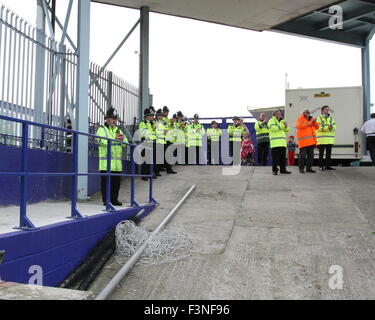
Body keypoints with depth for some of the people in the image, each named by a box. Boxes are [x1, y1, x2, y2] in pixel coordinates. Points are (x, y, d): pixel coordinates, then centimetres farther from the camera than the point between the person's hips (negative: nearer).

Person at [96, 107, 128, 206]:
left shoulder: (118, 130, 22)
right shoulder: (101, 129, 4)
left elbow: (125, 143, 11)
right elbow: (102, 141, -15)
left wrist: (122, 139, -12)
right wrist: (114, 139, -25)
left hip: (117, 162, 6)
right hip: (106, 163, -5)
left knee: (116, 181, 7)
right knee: (106, 181, -3)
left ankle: (114, 199, 17)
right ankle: (106, 200, 6)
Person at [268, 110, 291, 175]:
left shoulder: (281, 121, 23)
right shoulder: (271, 121, 2)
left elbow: (287, 130, 17)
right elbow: (273, 128, -18)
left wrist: (286, 126, -4)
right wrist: (282, 125, -18)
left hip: (282, 143, 7)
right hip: (275, 143, -7)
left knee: (283, 157, 8)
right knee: (275, 157, -7)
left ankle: (283, 169, 15)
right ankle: (275, 170, -2)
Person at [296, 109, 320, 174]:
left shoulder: (311, 119, 22)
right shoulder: (300, 119, 2)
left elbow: (317, 127, 18)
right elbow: (300, 125, -19)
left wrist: (314, 122, -1)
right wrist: (310, 122, -18)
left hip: (311, 141, 7)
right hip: (303, 141, -7)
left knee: (311, 155, 7)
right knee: (302, 155, -6)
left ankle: (309, 168, 14)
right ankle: (301, 168, 2)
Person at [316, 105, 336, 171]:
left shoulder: (330, 118, 15)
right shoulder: (319, 118, -1)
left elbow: (334, 127, 6)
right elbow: (318, 128, -13)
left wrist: (332, 127, -17)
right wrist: (328, 127, -22)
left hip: (330, 139, 5)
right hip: (322, 139, -5)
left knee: (329, 153, 8)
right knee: (321, 153, -1)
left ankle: (327, 166, 15)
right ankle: (321, 166, 5)